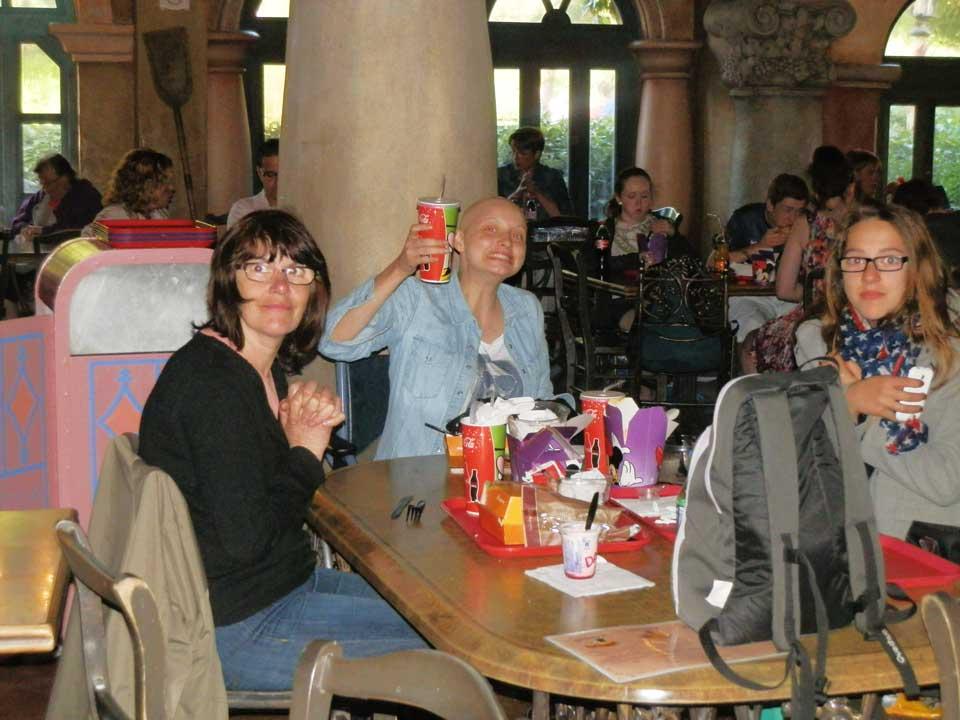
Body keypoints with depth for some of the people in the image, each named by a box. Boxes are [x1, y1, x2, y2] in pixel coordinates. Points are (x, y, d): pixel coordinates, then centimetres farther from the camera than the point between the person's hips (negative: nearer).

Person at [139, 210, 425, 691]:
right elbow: (246, 538, -26)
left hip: (285, 580, 10)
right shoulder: (211, 383, -23)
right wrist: (305, 450, -12)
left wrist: (315, 422, -4)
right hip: (232, 627, -10)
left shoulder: (270, 369, 7)